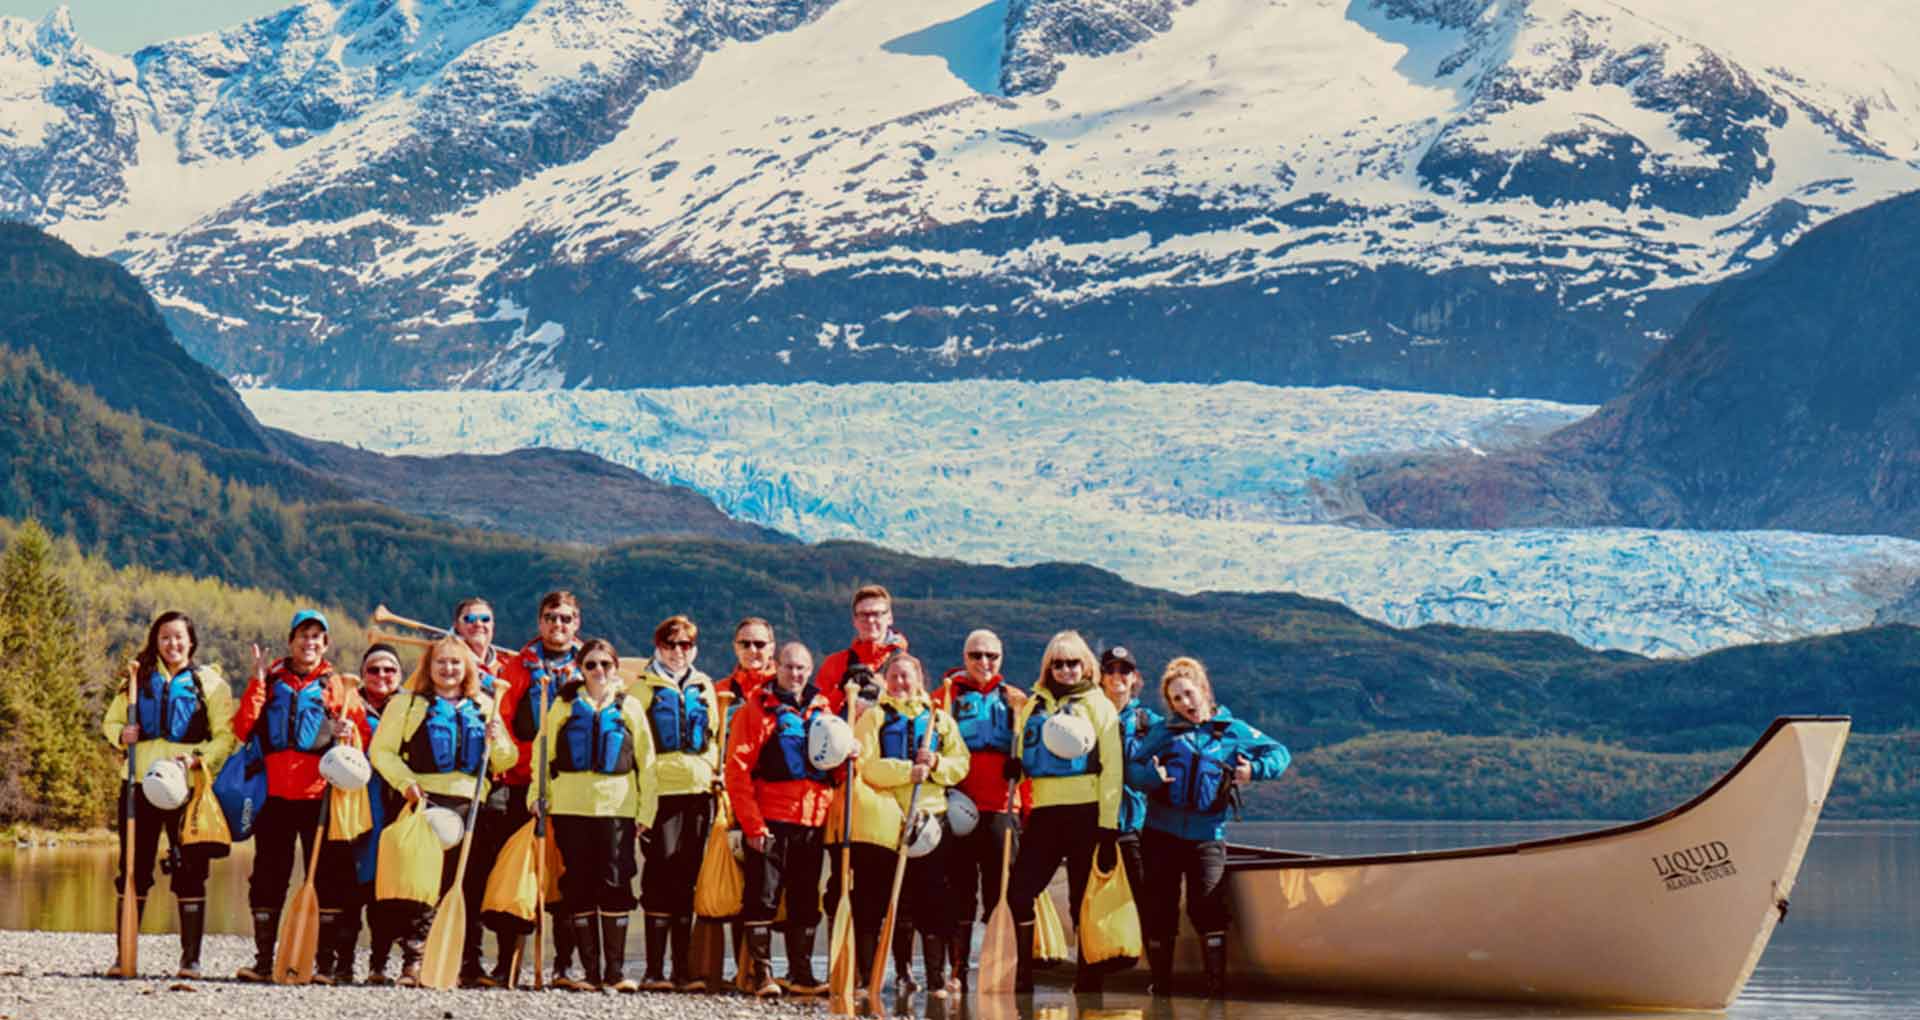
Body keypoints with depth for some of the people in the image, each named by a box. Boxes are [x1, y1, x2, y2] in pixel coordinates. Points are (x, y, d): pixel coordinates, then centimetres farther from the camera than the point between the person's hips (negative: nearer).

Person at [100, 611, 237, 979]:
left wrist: (198, 757, -18)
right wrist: (122, 734, -3)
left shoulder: (208, 682, 4)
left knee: (190, 872, -2)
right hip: (142, 783, 2)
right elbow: (110, 721, 20)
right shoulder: (139, 678, 12)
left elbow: (226, 736, 0)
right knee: (134, 871, 3)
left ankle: (191, 958, 4)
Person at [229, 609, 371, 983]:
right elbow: (242, 729, 1)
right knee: (268, 876, 2)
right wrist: (258, 683, -4)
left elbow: (365, 736, 7)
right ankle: (263, 961, 7)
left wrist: (349, 733, -15)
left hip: (319, 793, -1)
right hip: (275, 792, 1)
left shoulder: (339, 686, 11)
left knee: (327, 876, 0)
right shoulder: (271, 682, 12)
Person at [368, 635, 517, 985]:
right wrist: (406, 782, -12)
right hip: (425, 800, -3)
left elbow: (506, 761, 17)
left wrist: (496, 742, -5)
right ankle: (413, 960, -12)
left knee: (458, 883, 4)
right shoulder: (407, 703, 8)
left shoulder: (484, 707, 17)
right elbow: (381, 750, 3)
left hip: (469, 805, 3)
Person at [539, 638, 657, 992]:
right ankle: (590, 971, 7)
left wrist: (646, 810, 2)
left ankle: (615, 970, 1)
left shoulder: (629, 706, 10)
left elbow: (646, 762, 9)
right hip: (571, 806, 1)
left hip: (617, 806, -1)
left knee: (616, 885, -5)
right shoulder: (565, 705, 10)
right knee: (578, 887, 1)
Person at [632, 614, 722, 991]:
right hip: (662, 790, -4)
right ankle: (654, 969, -7)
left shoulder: (704, 688, 17)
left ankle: (683, 967, 10)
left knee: (688, 878, 6)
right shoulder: (644, 687, 4)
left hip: (700, 790, 4)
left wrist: (718, 776, 13)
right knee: (661, 875, -9)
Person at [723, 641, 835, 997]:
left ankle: (801, 974, 16)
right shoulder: (757, 710, -2)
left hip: (813, 821, 5)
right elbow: (737, 770, -7)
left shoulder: (822, 711, 13)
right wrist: (752, 824, -13)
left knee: (806, 901, 9)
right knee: (763, 898, -3)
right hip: (770, 821, -5)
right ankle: (762, 974, 1)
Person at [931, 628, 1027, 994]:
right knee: (960, 892, 2)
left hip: (1002, 809, 1)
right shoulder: (947, 695, 10)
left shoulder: (1015, 701, 14)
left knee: (1001, 893, 0)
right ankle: (957, 970, 6)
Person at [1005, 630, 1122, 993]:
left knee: (1082, 899, 2)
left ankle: (1088, 975, 10)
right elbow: (1021, 756, 26)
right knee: (1020, 891, -5)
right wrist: (1014, 764, 1)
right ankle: (1023, 973, 4)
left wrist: (1108, 824, -10)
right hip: (1044, 812, 4)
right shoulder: (1034, 704, 14)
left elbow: (1112, 767, -3)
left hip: (1085, 812, -4)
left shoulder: (1097, 704, 2)